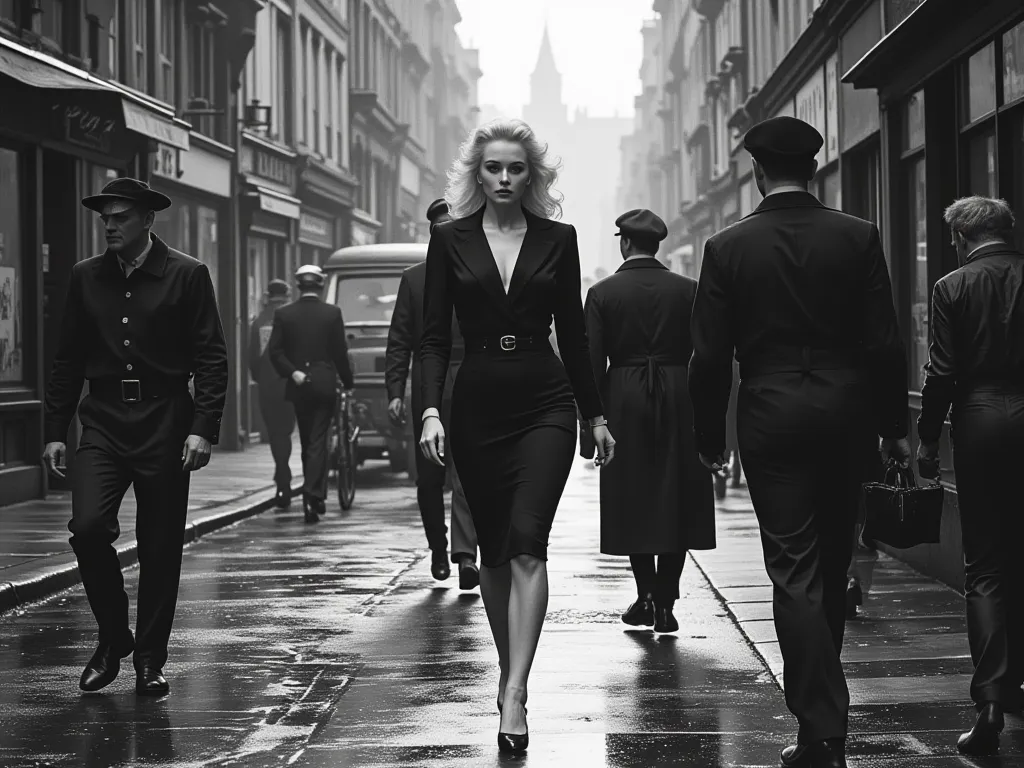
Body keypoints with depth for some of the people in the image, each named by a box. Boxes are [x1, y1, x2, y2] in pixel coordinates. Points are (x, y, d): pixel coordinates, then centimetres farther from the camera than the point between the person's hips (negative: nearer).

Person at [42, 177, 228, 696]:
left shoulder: (187, 275, -1)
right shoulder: (86, 277, 9)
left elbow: (211, 358, -2)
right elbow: (67, 360, 13)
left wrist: (203, 428, -12)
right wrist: (55, 431, 8)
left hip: (163, 424, -2)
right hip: (103, 422, 2)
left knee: (160, 550, 2)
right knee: (88, 527, -15)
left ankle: (150, 661, 16)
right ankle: (112, 638, 7)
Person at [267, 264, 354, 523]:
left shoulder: (283, 314, -1)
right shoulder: (332, 313, -5)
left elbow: (274, 351, -8)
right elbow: (340, 352, -3)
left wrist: (293, 372, -5)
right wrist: (347, 382, 8)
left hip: (298, 385, 2)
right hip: (325, 384, -2)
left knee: (307, 443, 13)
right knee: (318, 442, -2)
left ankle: (314, 497, 18)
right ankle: (313, 496, -16)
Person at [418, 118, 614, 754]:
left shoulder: (558, 240, 4)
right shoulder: (450, 242, 4)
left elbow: (573, 333, 9)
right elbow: (434, 337, 1)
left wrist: (597, 415, 10)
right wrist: (431, 411, -11)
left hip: (545, 403, -1)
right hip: (477, 406, 1)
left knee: (527, 542, -14)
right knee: (493, 549, 10)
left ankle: (514, 694, -19)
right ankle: (508, 668, 27)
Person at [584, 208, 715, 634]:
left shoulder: (602, 292, -2)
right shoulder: (688, 290, 1)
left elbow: (592, 362, -4)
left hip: (623, 403, -1)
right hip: (679, 401, 1)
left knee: (632, 501, 10)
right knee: (676, 502, 6)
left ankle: (646, 593, 7)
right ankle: (665, 603, 5)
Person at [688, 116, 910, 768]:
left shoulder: (728, 248, -4)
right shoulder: (858, 237, -2)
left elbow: (711, 356, -3)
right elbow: (885, 342, -2)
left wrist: (710, 437, 7)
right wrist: (894, 425, 6)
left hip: (771, 420, -2)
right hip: (846, 417, 2)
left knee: (795, 572, 0)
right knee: (832, 568, 17)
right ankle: (821, 704, 31)